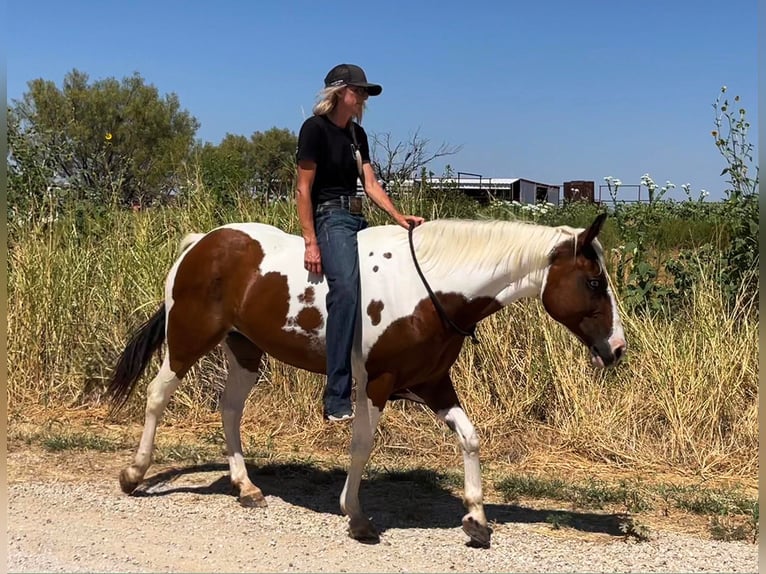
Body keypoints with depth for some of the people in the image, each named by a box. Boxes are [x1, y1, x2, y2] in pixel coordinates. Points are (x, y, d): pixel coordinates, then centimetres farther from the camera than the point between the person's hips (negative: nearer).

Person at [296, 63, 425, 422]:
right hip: (329, 217, -10)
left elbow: (370, 184, 11)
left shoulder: (357, 134, 17)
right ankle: (336, 399, -31)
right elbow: (303, 190, -11)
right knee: (346, 289, -29)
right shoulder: (315, 128, -7)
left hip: (356, 219, 10)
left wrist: (399, 217, -4)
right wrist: (311, 243, -18)